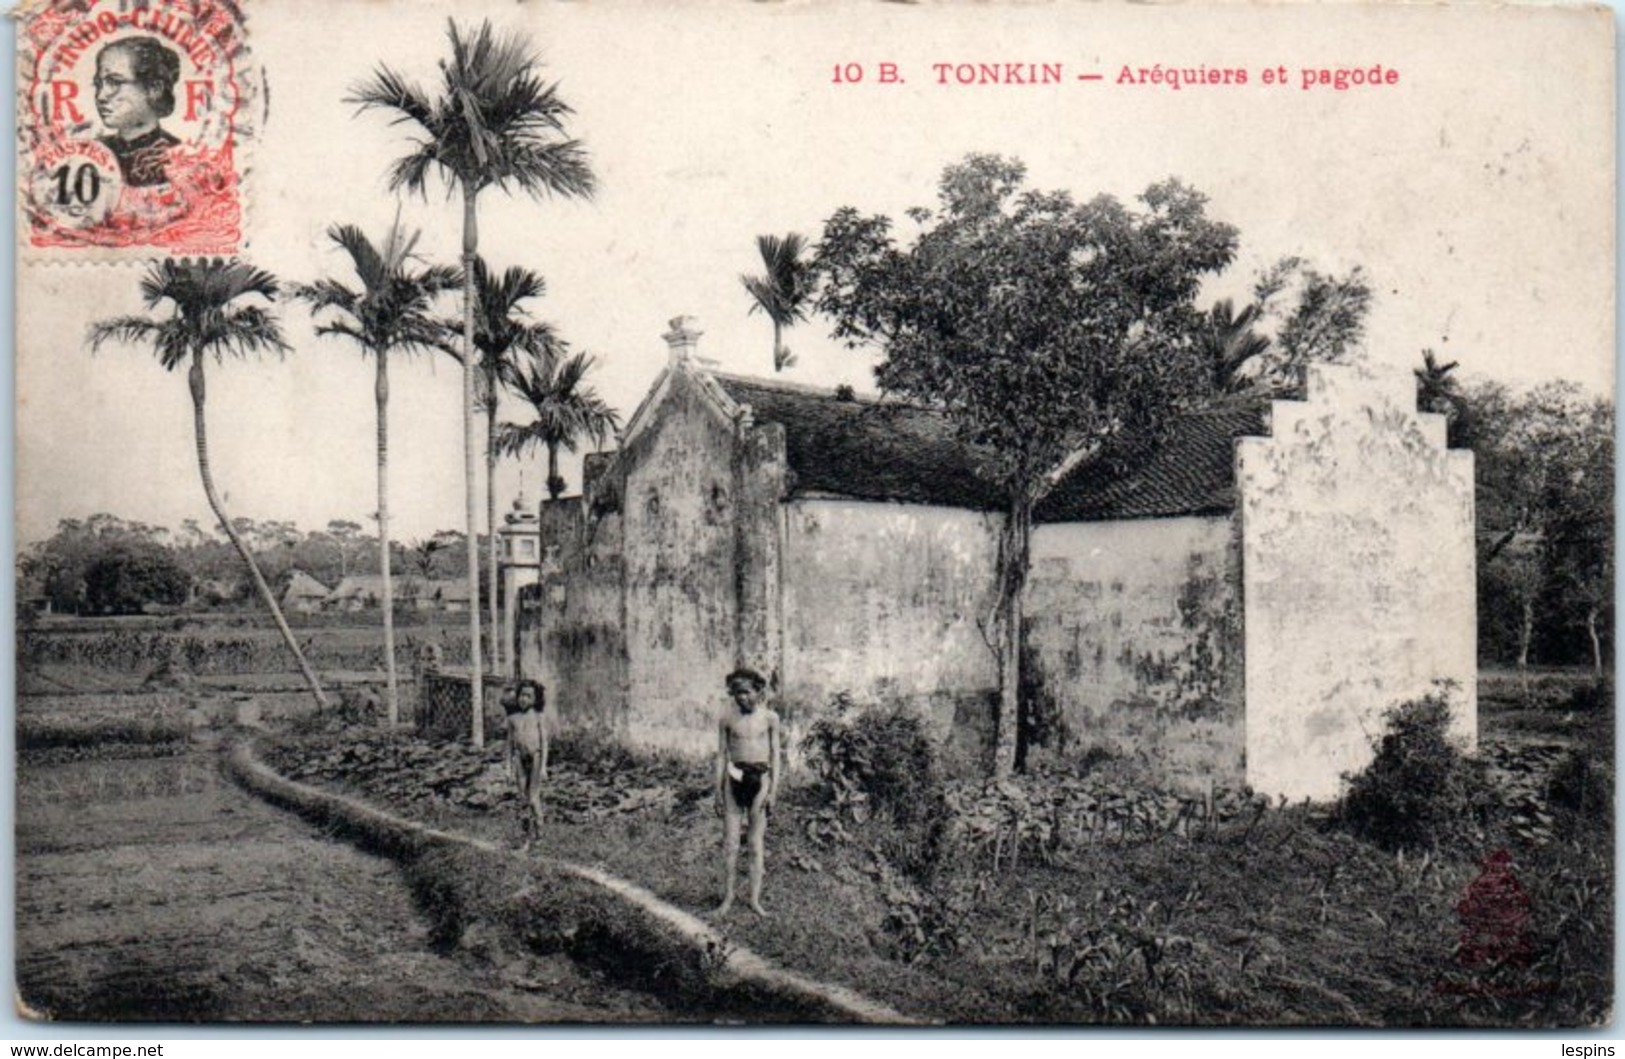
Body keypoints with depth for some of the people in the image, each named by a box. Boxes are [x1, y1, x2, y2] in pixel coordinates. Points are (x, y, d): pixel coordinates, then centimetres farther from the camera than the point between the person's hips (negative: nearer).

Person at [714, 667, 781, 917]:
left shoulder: (770, 718, -1)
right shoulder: (727, 718, 1)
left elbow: (775, 754, 3)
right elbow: (721, 755, 6)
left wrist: (773, 788, -4)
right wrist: (718, 791, 4)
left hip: (760, 778, -1)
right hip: (735, 777, 1)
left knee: (756, 843, 2)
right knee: (730, 842, 2)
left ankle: (755, 899, 8)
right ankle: (728, 896, 13)